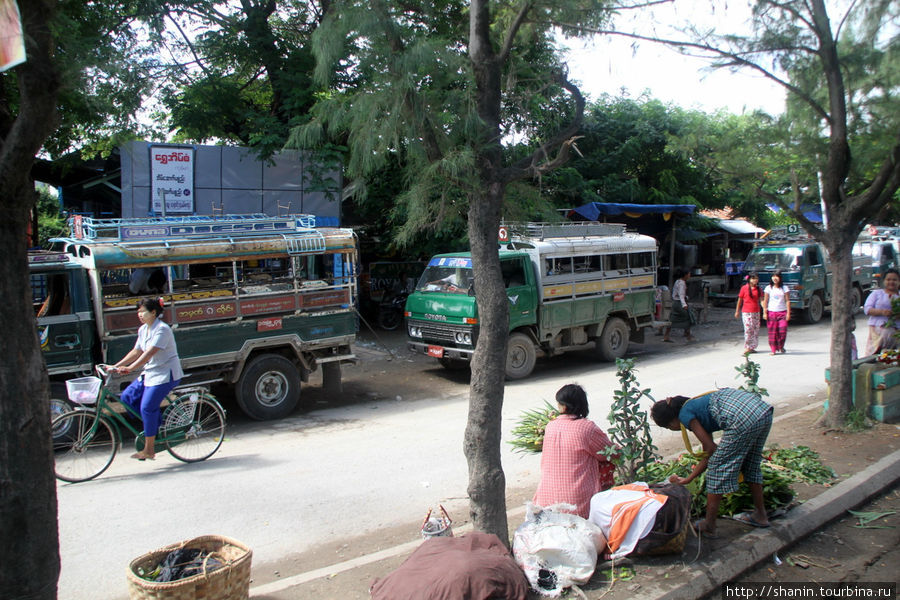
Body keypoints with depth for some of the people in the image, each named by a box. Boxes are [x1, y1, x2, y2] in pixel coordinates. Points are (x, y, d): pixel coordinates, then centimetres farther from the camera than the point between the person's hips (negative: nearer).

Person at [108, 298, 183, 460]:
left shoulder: (162, 329, -17)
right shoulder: (143, 330, 11)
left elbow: (149, 353, -26)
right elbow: (136, 352, 13)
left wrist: (129, 368, -34)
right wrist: (116, 366, 5)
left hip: (166, 374, -9)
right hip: (150, 372, 9)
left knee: (147, 407, -16)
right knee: (127, 397, 0)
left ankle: (149, 450, -6)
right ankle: (155, 426, 11)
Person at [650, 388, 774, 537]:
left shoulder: (685, 414, 7)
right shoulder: (698, 412, 31)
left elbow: (711, 448, 2)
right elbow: (708, 455, 32)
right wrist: (688, 479, 36)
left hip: (743, 418, -9)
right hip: (765, 413, 9)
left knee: (717, 468, 4)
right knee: (751, 464, 27)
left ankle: (709, 525, 12)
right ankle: (760, 515, 38)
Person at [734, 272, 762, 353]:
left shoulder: (758, 289, 7)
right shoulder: (744, 288, -4)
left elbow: (761, 300, 2)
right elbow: (740, 300, 2)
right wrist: (737, 311, 5)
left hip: (756, 312, 4)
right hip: (746, 312, -4)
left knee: (756, 330, 5)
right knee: (748, 329, -9)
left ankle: (752, 347, 14)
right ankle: (747, 347, 1)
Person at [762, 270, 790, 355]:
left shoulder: (785, 288, 4)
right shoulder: (768, 288, 4)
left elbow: (787, 301, 2)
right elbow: (765, 301, 5)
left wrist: (788, 313, -5)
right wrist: (764, 313, -1)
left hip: (782, 312, 0)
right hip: (771, 312, 0)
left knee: (782, 330, -10)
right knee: (772, 331, -3)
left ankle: (781, 347, 13)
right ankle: (773, 349, 4)